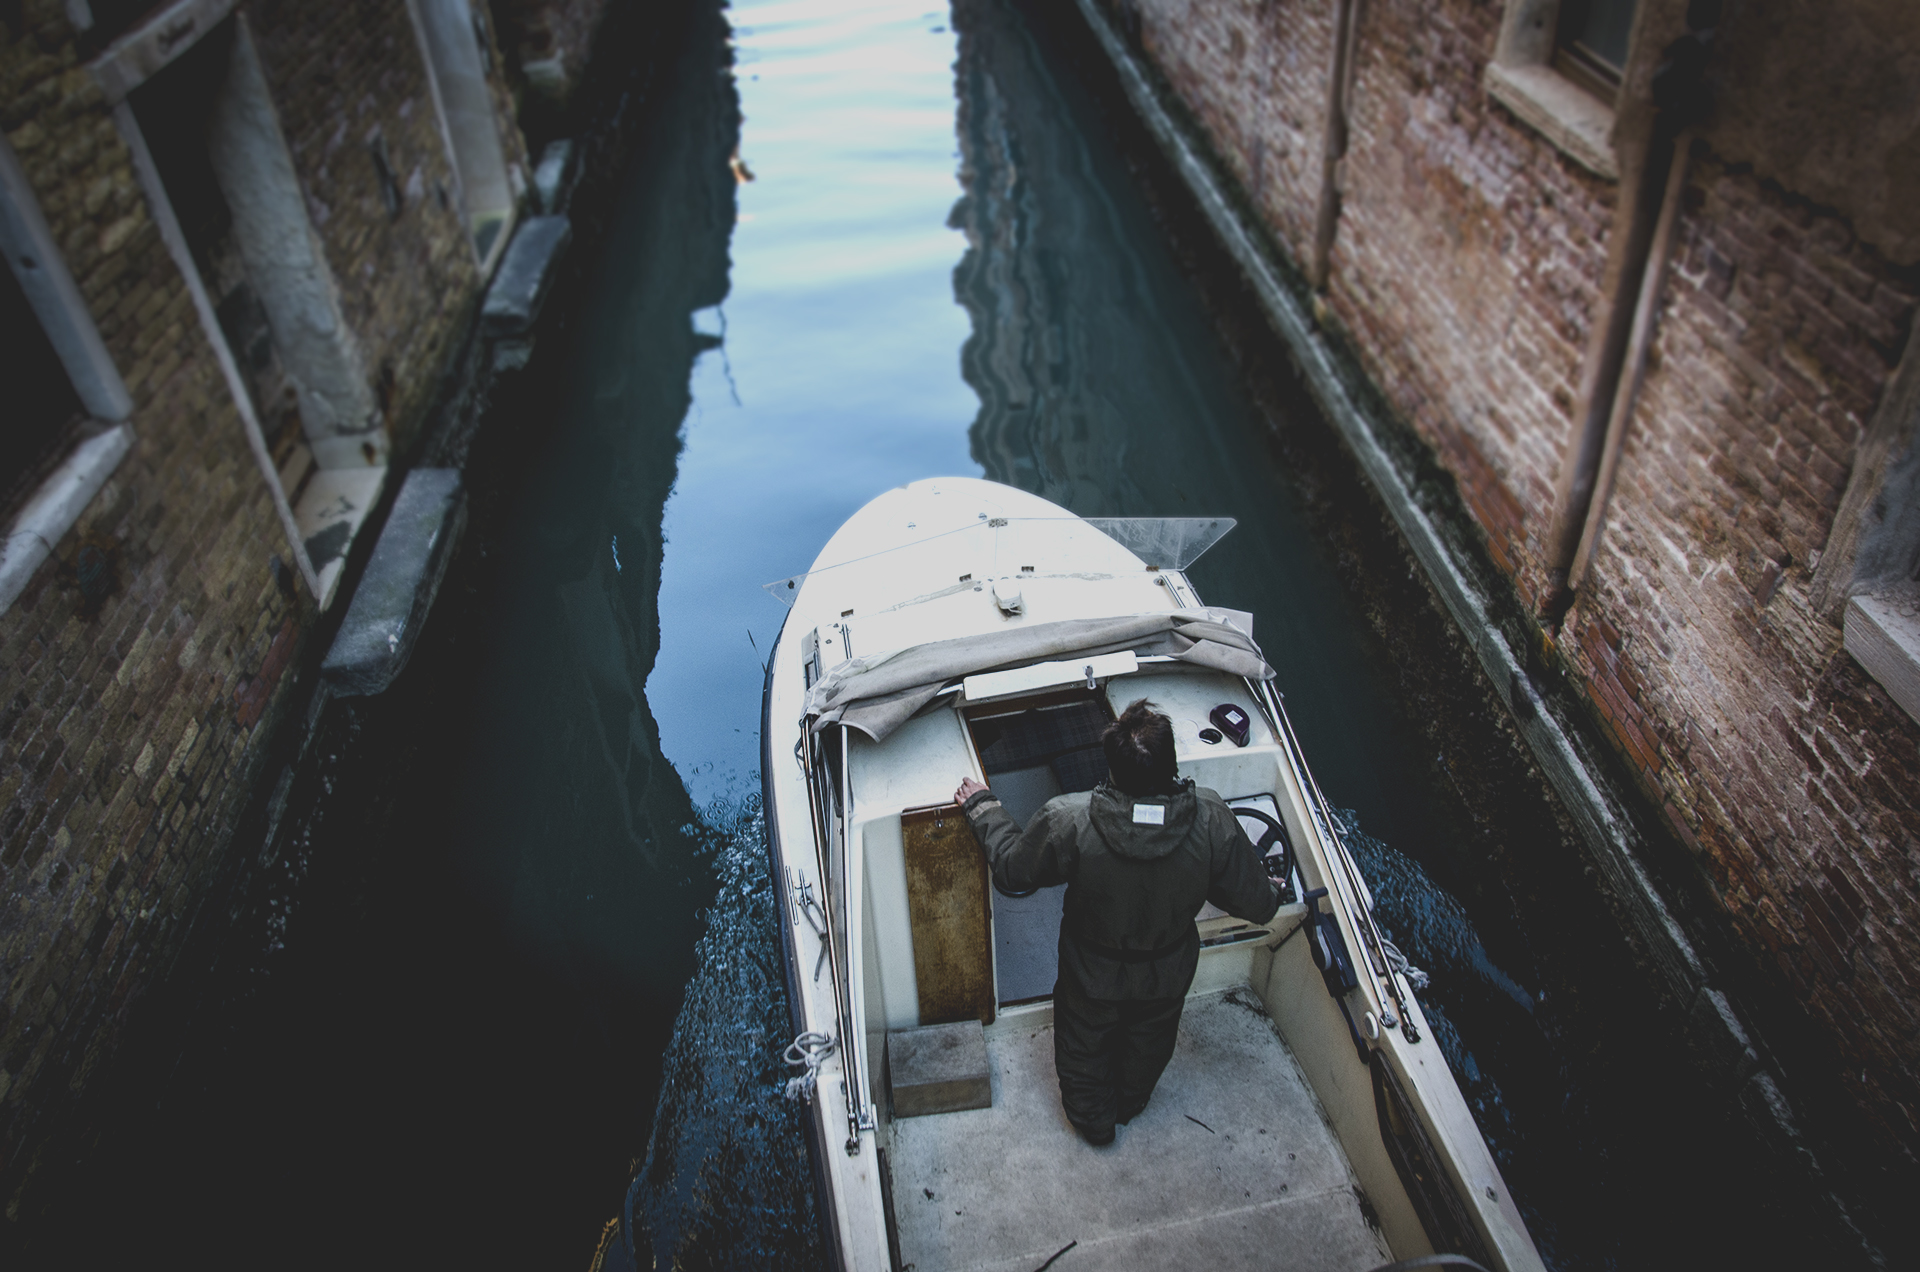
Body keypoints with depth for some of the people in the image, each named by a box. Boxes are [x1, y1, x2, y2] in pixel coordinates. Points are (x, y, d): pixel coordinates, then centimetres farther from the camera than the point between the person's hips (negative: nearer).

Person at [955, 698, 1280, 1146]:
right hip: (1169, 974, 2)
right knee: (1148, 1042, 35)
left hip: (1093, 975, -2)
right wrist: (1272, 894, 6)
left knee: (1084, 1046, 31)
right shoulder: (1211, 819, -34)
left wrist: (981, 806, 0)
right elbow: (1255, 904, -19)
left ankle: (1093, 1119, 58)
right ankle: (1131, 1103, 64)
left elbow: (1012, 869, -17)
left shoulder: (1067, 822, -38)